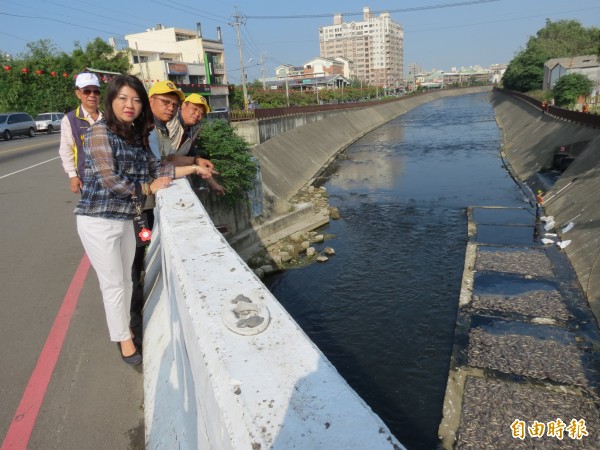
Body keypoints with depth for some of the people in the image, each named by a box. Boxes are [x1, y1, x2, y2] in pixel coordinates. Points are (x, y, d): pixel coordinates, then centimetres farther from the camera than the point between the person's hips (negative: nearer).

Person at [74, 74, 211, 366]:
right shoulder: (100, 132, -12)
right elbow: (109, 179, -18)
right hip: (98, 221, -7)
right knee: (114, 284, 4)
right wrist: (148, 188, -7)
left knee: (125, 281, 17)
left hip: (124, 220, 7)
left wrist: (192, 169, 11)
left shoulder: (137, 136, 9)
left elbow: (156, 169, 13)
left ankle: (124, 330, 37)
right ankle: (125, 341, 22)